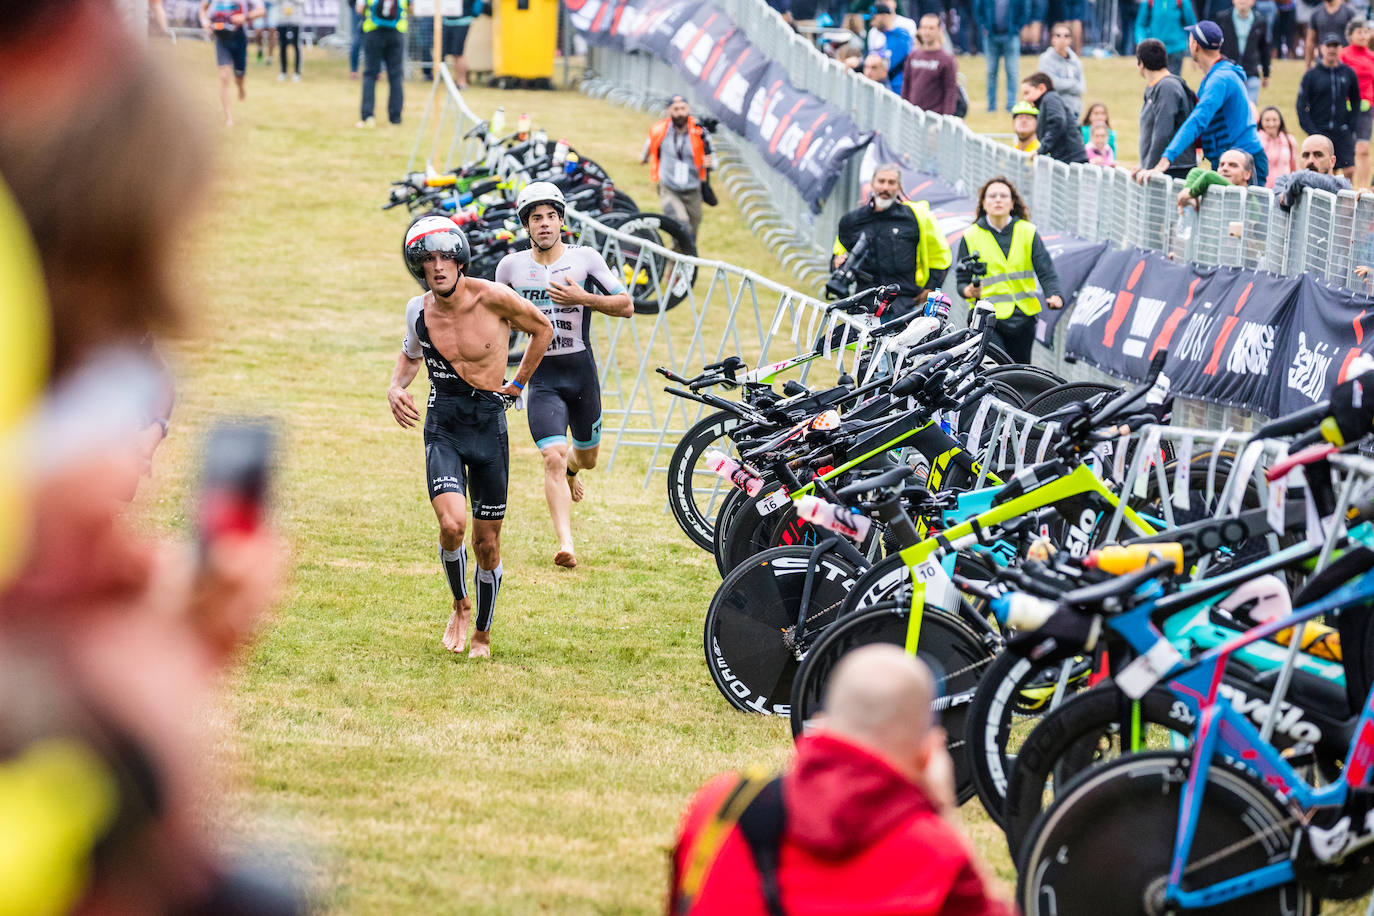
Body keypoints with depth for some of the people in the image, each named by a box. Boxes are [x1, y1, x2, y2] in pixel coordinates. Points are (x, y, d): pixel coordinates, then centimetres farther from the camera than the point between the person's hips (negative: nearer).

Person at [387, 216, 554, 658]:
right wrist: (395, 387, 2)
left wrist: (518, 382, 5)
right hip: (443, 426, 1)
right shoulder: (419, 310, -2)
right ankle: (460, 605, 8)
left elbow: (542, 329, 6)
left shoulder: (492, 298, -12)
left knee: (487, 543, 6)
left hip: (489, 423, -1)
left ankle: (482, 633, 28)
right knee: (452, 524, -21)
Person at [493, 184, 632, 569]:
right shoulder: (511, 266, 1)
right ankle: (565, 545, -22)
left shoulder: (585, 258, -4)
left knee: (587, 459, 18)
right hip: (541, 377, -1)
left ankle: (570, 470, 56)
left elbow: (626, 306, -4)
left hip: (581, 371, 1)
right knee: (553, 459, -18)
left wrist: (582, 298, -18)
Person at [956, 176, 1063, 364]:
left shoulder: (1028, 232, 7)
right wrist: (970, 291, -17)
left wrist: (1055, 295, -19)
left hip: (1023, 318, 3)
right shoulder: (971, 237, 4)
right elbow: (962, 280, 7)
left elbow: (1046, 271, 0)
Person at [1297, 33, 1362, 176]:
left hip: (1343, 132, 2)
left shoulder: (1349, 74, 6)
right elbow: (1302, 106, -1)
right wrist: (1311, 130, -10)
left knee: (1349, 170, -7)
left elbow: (1355, 101, 15)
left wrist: (1352, 126, 3)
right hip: (1319, 131, -2)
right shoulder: (1311, 75, -1)